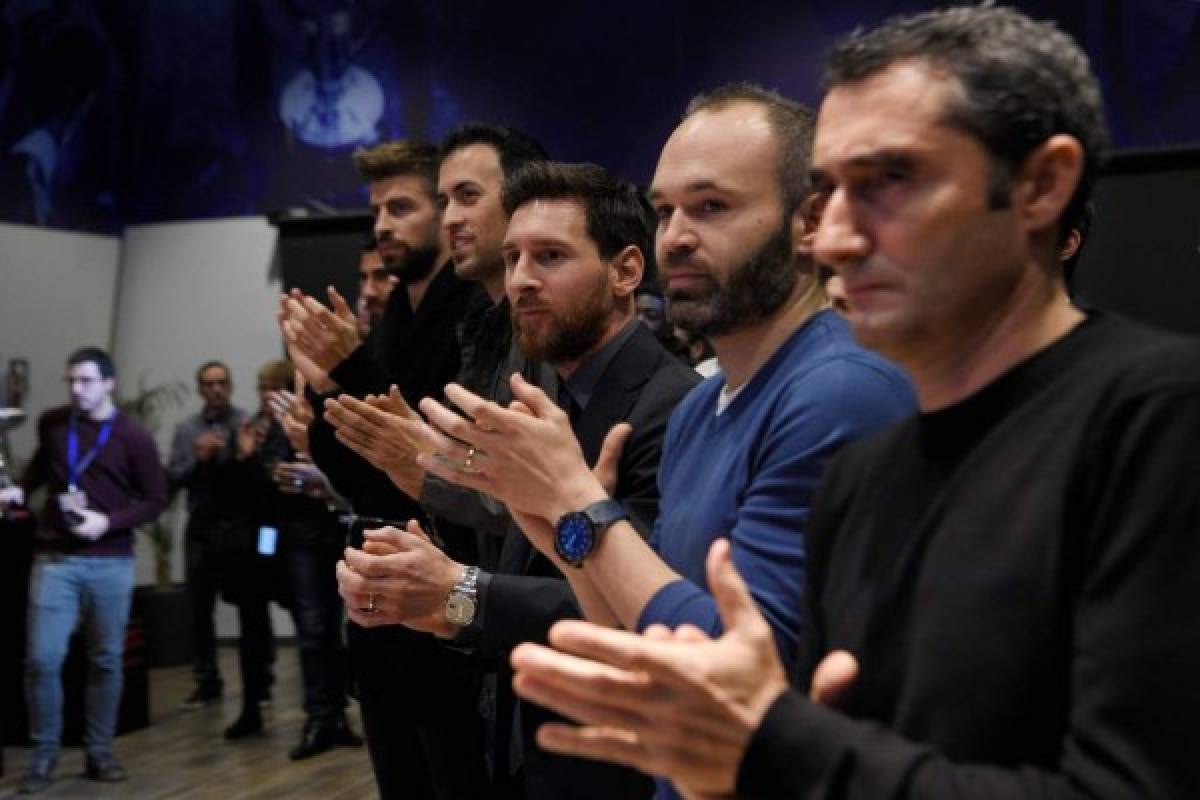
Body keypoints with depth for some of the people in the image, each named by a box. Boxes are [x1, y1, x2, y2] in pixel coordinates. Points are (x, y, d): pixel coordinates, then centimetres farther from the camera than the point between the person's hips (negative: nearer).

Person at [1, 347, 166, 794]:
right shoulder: (52, 423, 4)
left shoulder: (133, 437, -5)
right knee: (43, 658, -6)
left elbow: (155, 500, -1)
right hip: (54, 558, 1)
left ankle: (100, 751, 18)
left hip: (110, 562, -1)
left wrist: (109, 521, -15)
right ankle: (44, 754, 10)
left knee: (106, 660, 5)